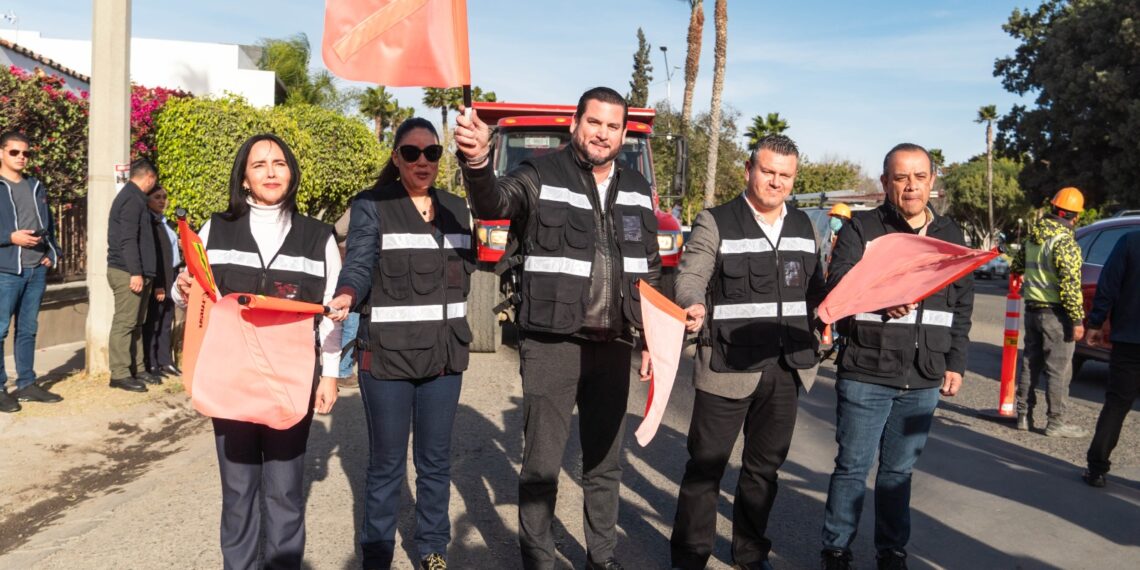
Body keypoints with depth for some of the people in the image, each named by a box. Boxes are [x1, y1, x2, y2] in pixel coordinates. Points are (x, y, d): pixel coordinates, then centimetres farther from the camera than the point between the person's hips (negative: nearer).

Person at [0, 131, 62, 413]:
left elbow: (49, 224, 21)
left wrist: (52, 253, 8)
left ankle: (26, 383, 20)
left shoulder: (36, 187, 16)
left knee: (28, 329, 12)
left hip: (37, 269, 6)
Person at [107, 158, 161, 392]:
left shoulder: (134, 197, 19)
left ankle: (137, 369, 20)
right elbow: (128, 239, -20)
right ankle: (120, 374, -3)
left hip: (136, 272, 10)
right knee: (124, 323, -7)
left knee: (135, 324, 13)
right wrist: (136, 272, -23)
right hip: (128, 273, -10)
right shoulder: (132, 199, -13)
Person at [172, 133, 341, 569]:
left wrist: (329, 375, 0)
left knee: (284, 489, 6)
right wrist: (182, 290, -12)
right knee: (238, 486, 10)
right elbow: (189, 293, 11)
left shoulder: (318, 237, 2)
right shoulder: (217, 230, 4)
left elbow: (331, 313, 4)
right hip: (229, 378, 1)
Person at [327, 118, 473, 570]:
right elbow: (359, 264, -16)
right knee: (387, 462, 5)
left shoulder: (456, 208, 12)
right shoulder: (371, 206, -2)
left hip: (444, 352, 4)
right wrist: (346, 296, -33)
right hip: (388, 353, -4)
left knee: (436, 459, 12)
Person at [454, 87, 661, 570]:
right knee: (542, 462, 5)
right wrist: (477, 160, -49)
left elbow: (650, 272, 15)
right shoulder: (541, 176, -6)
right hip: (551, 344, -4)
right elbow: (493, 202, -27)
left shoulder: (637, 190, 9)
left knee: (605, 461, 16)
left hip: (614, 345, 5)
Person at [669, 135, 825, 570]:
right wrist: (694, 306, -32)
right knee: (706, 464, 3)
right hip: (729, 367, -5)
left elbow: (815, 286, 21)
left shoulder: (804, 226, 13)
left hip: (786, 369, 5)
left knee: (765, 465, 16)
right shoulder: (716, 223, -3)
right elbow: (691, 277, -11)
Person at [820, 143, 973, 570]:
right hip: (865, 374, -4)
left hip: (923, 381, 4)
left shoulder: (951, 236, 13)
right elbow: (838, 282, -15)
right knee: (853, 467, 5)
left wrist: (955, 363, 13)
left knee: (899, 470, 15)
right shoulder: (862, 228, -2)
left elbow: (962, 308, 17)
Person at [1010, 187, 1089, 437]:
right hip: (1055, 313, -8)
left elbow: (1016, 267, 21)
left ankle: (1024, 415, 20)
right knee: (1058, 369, 0)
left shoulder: (1032, 236, 7)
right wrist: (1077, 320, -17)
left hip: (1032, 309, 8)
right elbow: (1070, 284, -20)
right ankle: (1057, 422, 6)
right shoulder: (1065, 241, -17)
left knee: (1030, 363, 14)